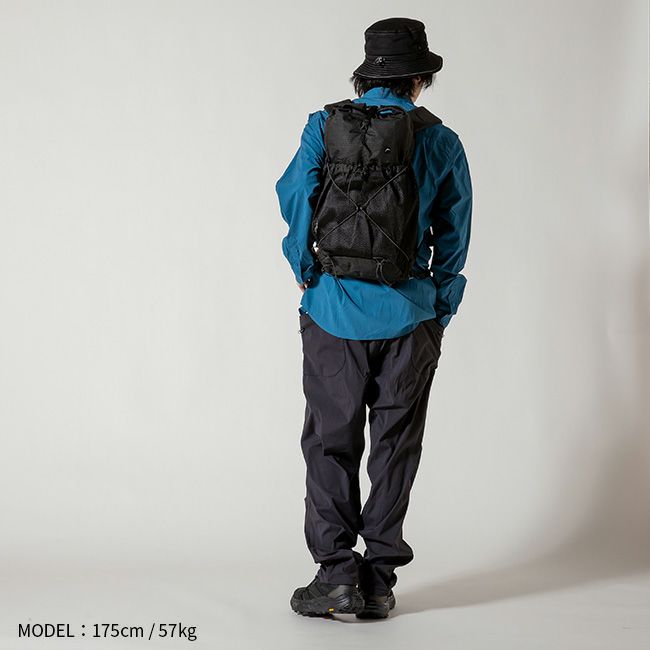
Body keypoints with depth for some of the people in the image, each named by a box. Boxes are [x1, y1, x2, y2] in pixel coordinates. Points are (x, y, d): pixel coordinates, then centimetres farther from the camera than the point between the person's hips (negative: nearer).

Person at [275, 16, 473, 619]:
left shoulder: (326, 126, 0)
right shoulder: (443, 143, 2)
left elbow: (295, 195, -11)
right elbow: (454, 237, 4)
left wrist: (304, 268, 3)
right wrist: (439, 310, 13)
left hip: (336, 313, 0)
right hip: (410, 316, 1)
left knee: (331, 442, 7)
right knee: (394, 446, 8)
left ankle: (337, 573, 1)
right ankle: (379, 579, 9)